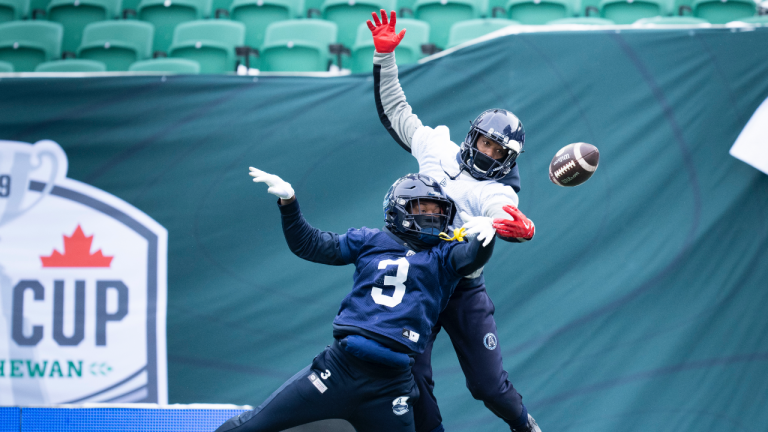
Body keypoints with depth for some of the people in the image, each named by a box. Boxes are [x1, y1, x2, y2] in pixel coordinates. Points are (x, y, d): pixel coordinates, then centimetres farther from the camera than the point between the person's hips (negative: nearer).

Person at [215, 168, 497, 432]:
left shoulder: (444, 255, 10)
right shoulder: (370, 241, 13)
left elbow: (472, 258, -10)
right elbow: (310, 245, 13)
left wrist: (485, 234, -31)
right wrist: (288, 203, 1)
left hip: (390, 384, 0)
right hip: (341, 365, 0)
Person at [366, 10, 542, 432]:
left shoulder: (499, 194, -7)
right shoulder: (437, 149, 5)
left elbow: (502, 217, -31)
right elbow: (395, 110, 12)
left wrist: (518, 229, -56)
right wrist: (384, 55, 2)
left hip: (463, 291, -3)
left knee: (489, 384, 1)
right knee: (412, 380, -8)